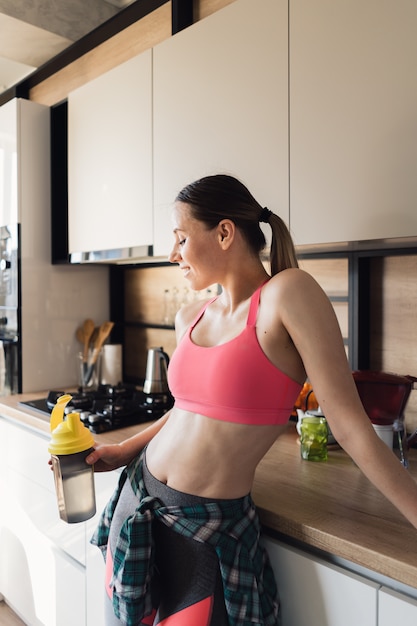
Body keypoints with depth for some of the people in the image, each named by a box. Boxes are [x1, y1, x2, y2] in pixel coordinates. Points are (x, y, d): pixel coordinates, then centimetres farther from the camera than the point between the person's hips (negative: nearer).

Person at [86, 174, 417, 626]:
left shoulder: (287, 293, -18)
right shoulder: (189, 318, 2)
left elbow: (350, 427, -17)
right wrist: (123, 452, 13)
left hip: (211, 529, -6)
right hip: (138, 497, 7)